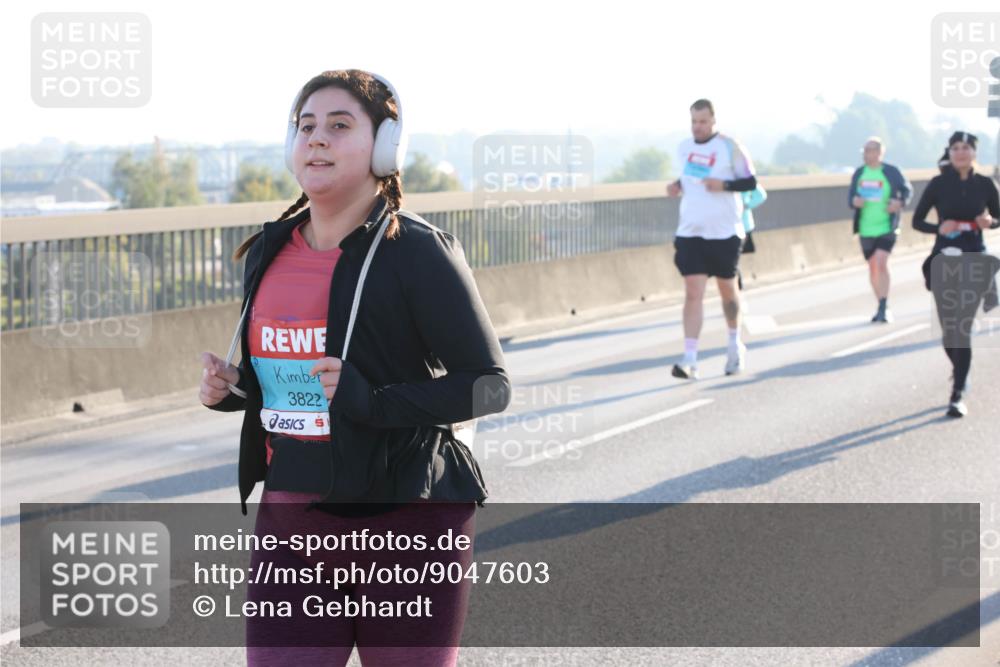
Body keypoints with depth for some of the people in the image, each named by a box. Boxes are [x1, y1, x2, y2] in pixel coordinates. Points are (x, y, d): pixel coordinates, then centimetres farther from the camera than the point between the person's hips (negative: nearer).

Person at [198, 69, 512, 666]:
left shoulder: (417, 253, -12)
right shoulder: (269, 253, 8)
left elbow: (490, 385, -12)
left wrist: (376, 403, -24)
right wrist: (231, 390, 1)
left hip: (406, 525, -5)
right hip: (292, 525, 5)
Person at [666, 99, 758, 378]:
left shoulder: (729, 147, -7)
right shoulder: (684, 148, 7)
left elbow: (750, 182, -5)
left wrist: (724, 185, -21)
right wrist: (677, 186, 1)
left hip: (724, 232, -2)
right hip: (690, 232, 2)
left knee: (727, 289, 12)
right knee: (693, 293, -8)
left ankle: (735, 343, 39)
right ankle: (690, 360, -13)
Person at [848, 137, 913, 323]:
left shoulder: (891, 172, -5)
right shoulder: (859, 173, 5)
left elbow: (907, 189, 5)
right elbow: (850, 196, 8)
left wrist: (900, 202, -15)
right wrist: (854, 201, -16)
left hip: (887, 227, -5)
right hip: (866, 229, 5)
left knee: (882, 264, -19)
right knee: (872, 268, 12)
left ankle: (884, 308, -16)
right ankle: (882, 307, 25)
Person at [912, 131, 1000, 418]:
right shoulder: (939, 184, -2)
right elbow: (917, 220, 3)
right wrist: (939, 228, -16)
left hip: (974, 260, -1)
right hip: (944, 259, 1)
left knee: (963, 327, -9)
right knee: (947, 326, 7)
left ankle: (958, 394, -8)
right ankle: (960, 371, 38)